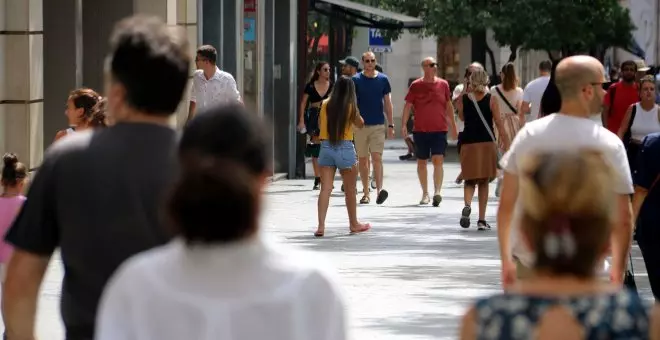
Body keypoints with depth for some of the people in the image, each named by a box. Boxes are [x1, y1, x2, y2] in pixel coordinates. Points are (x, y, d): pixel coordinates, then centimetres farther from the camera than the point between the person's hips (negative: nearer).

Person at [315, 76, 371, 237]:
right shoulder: (351, 107, -6)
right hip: (345, 148, -2)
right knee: (350, 190, 13)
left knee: (325, 189, 0)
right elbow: (360, 123, 9)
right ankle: (354, 224, 26)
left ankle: (321, 226, -10)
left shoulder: (325, 104, 1)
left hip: (326, 147, 2)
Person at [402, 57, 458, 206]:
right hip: (420, 130, 0)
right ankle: (425, 193, 19)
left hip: (439, 129, 0)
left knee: (438, 160, -14)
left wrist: (453, 125, 15)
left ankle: (437, 192, -20)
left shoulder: (443, 84, 6)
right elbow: (408, 105, 1)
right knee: (422, 162, 8)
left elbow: (448, 106, 15)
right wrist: (404, 124, -8)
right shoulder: (416, 86, 1)